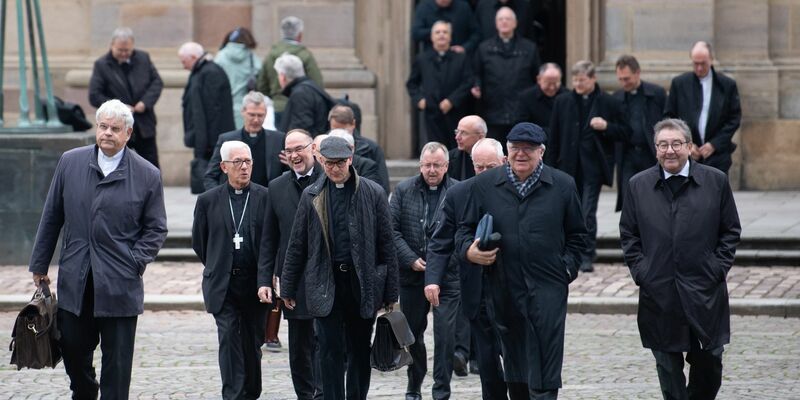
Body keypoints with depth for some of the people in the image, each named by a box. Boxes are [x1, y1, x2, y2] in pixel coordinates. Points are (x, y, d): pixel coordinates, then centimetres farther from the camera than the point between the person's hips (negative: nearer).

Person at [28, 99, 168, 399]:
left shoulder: (147, 175, -2)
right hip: (75, 281, 2)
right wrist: (40, 264, 11)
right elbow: (52, 217, 10)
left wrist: (136, 263, -10)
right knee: (72, 346, 11)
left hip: (119, 283, -2)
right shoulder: (70, 163, 4)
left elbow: (156, 228, 4)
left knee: (117, 358, 1)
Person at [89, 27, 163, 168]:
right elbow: (94, 97, -9)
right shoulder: (101, 65, -7)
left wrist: (145, 102, -11)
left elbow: (157, 82, 5)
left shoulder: (143, 58, 3)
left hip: (145, 126, 3)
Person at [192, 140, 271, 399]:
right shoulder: (208, 201, 4)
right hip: (223, 286, 0)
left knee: (252, 344, 8)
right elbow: (199, 242, 14)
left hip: (255, 284, 0)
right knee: (229, 339, -11)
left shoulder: (266, 198, 0)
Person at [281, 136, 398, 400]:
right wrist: (287, 288, 8)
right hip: (326, 284, 0)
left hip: (362, 283, 0)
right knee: (331, 351, -3)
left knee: (360, 351, 9)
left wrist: (390, 293, 0)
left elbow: (386, 245, 2)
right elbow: (297, 246, 9)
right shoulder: (311, 196, 4)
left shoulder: (373, 193, 1)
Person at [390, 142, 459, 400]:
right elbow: (392, 230, 1)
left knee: (446, 335, -8)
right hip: (412, 274, 3)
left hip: (448, 275, -3)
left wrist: (448, 261, -14)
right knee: (413, 333, 13)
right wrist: (411, 260, -8)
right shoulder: (404, 191, 4)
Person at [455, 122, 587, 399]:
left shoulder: (562, 186, 5)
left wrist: (567, 269, 0)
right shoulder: (484, 185, 7)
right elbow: (464, 229, 13)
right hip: (504, 290, 2)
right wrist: (469, 251, -8)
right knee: (515, 375, 11)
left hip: (548, 291, -2)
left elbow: (577, 236, 13)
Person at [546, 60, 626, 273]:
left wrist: (606, 127, -14)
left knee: (588, 213, -9)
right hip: (569, 166, 3)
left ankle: (587, 257, -4)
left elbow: (623, 132, 5)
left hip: (593, 166, -3)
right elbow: (554, 137, 9)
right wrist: (551, 166, 5)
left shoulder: (609, 103, 0)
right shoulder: (563, 101, 7)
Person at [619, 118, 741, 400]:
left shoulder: (716, 181, 2)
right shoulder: (638, 185, 4)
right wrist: (639, 270, 0)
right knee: (668, 366, 4)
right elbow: (628, 234, 10)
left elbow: (731, 231, 6)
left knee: (708, 361, 4)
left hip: (704, 291, 0)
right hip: (659, 293, 1)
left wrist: (717, 268, -3)